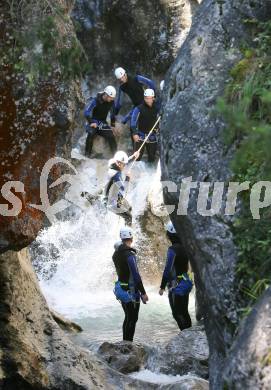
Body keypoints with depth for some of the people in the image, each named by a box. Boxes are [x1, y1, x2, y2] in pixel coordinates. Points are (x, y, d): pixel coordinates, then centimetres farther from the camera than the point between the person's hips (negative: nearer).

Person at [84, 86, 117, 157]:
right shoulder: (95, 101, -16)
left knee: (111, 135, -19)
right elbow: (86, 112, -21)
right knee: (91, 133, -34)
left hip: (102, 123, 4)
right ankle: (87, 153, -26)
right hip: (93, 122, -4)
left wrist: (113, 125, 11)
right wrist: (91, 122, -28)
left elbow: (112, 114, 15)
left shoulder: (111, 102, -1)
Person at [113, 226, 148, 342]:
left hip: (121, 288, 8)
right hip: (131, 291, -8)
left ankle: (125, 342, 23)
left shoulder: (116, 254, 6)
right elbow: (135, 275, -22)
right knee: (132, 319, -1)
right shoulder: (129, 254, -20)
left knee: (128, 318, 18)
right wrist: (143, 293, -19)